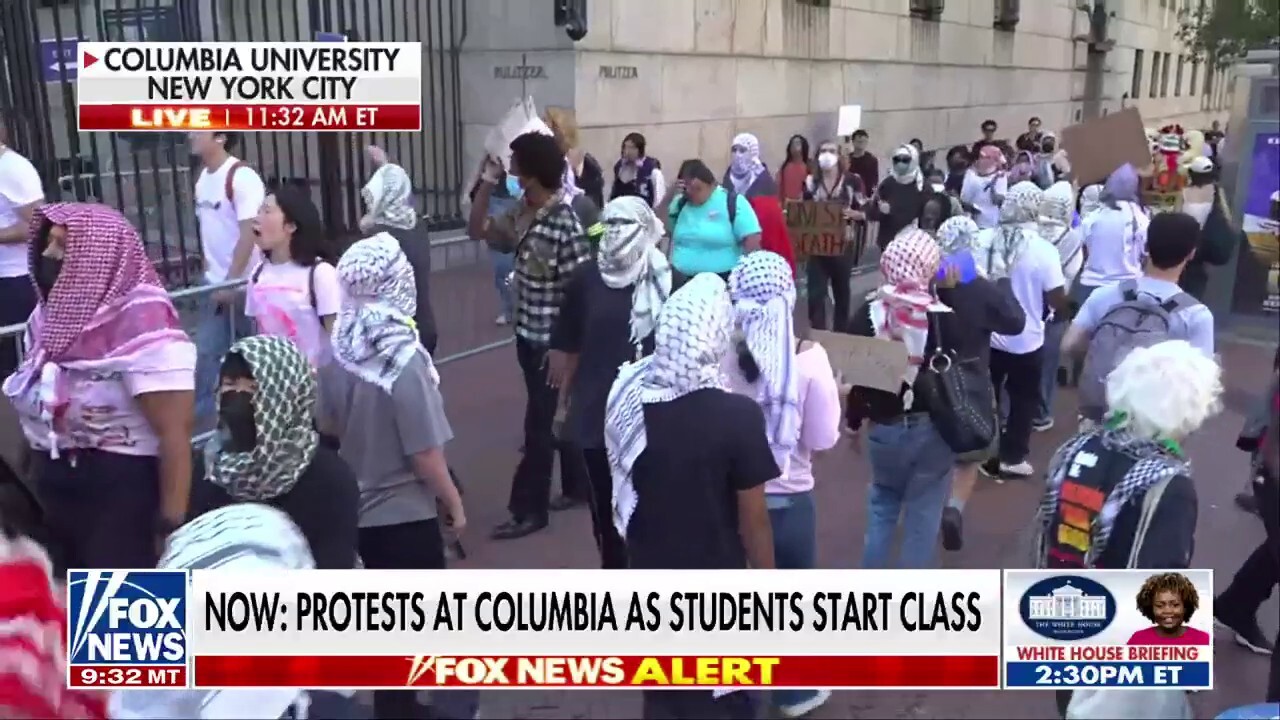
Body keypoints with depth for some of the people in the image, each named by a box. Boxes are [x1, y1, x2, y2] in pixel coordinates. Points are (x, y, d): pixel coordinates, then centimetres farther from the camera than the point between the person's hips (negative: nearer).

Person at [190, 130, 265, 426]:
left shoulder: (242, 177, -16)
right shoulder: (203, 177, 8)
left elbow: (249, 233, -19)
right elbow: (208, 231, 14)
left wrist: (232, 280, -19)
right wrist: (209, 271, 11)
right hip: (214, 283, 7)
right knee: (206, 351, 8)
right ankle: (199, 415, 16)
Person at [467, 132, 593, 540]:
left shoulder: (564, 223, -22)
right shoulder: (522, 213, 2)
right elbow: (478, 230, 12)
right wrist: (487, 183, -1)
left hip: (552, 340, -8)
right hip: (529, 335, 8)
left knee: (539, 424, 2)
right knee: (558, 416, 20)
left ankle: (530, 509, 14)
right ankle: (578, 485, 36)